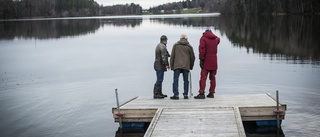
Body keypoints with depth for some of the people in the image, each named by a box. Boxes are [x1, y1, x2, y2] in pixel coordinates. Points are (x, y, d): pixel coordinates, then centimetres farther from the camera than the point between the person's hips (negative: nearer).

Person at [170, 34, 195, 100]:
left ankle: (176, 94, -6)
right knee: (186, 81, 7)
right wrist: (191, 66, 25)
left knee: (175, 80, 0)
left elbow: (172, 56, 6)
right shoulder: (189, 46, 9)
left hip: (177, 65, -1)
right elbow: (192, 57, 13)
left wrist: (171, 66, 12)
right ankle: (185, 94, 6)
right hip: (186, 66, 1)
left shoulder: (175, 45, 7)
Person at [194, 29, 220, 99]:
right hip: (214, 62, 5)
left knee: (203, 77, -6)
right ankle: (211, 93, 12)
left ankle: (201, 93, -11)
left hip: (206, 61, -5)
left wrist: (201, 59, -13)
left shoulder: (203, 38, -4)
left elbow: (202, 49, -13)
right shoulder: (216, 39, 11)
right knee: (212, 77, 10)